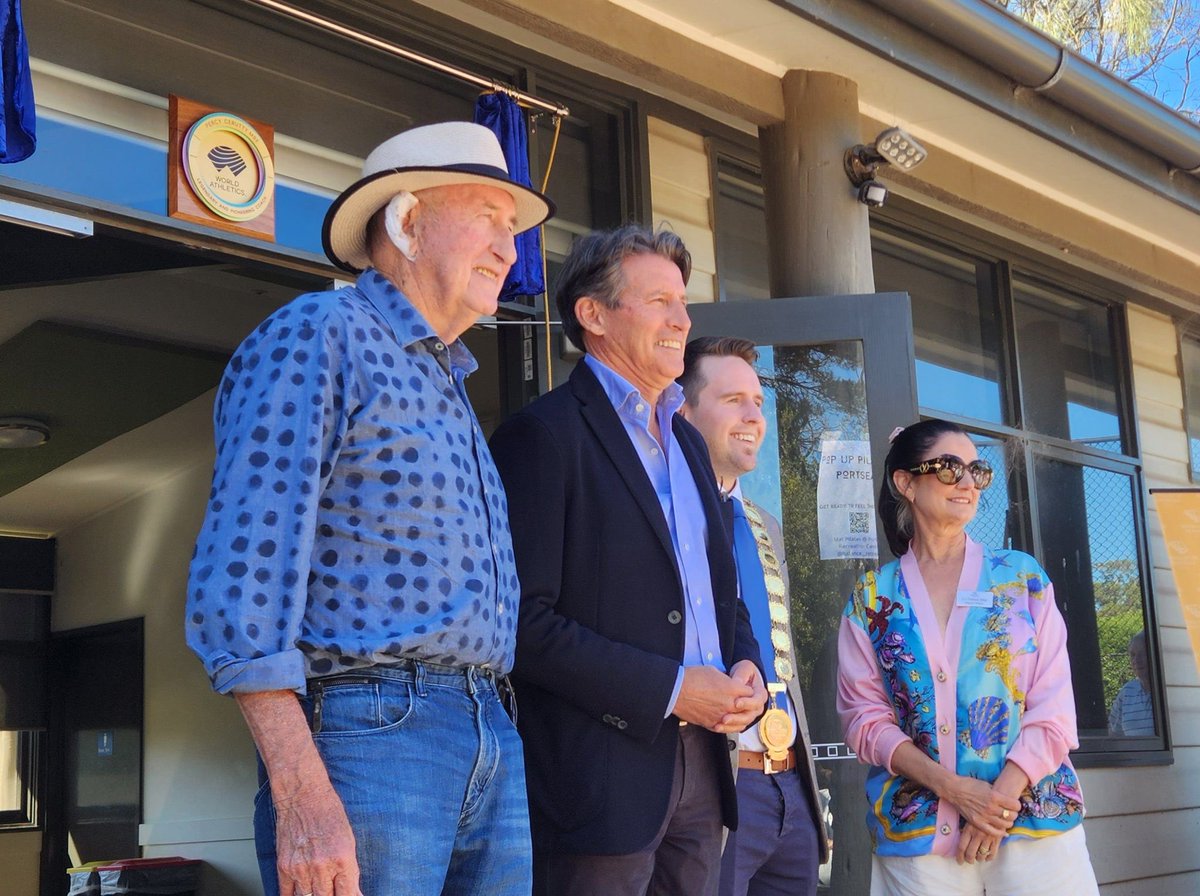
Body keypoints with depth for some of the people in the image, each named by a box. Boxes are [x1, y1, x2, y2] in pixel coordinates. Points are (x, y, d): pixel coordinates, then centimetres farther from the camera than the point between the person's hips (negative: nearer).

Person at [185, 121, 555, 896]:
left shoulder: (448, 385, 21)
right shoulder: (314, 337, -4)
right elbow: (240, 574, -14)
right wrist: (303, 796, -22)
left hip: (496, 742, 8)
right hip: (368, 728, -8)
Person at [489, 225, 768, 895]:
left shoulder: (687, 441, 17)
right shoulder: (544, 433, -9)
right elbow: (525, 621, -17)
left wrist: (747, 668, 2)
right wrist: (669, 688, -17)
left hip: (702, 764, 7)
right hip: (602, 771, -7)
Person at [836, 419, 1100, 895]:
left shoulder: (1021, 575, 5)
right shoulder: (871, 598, 4)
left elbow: (1054, 702, 0)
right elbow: (864, 716, 0)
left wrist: (1002, 797, -12)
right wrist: (951, 787, -14)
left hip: (1034, 818, 0)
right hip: (917, 833, 0)